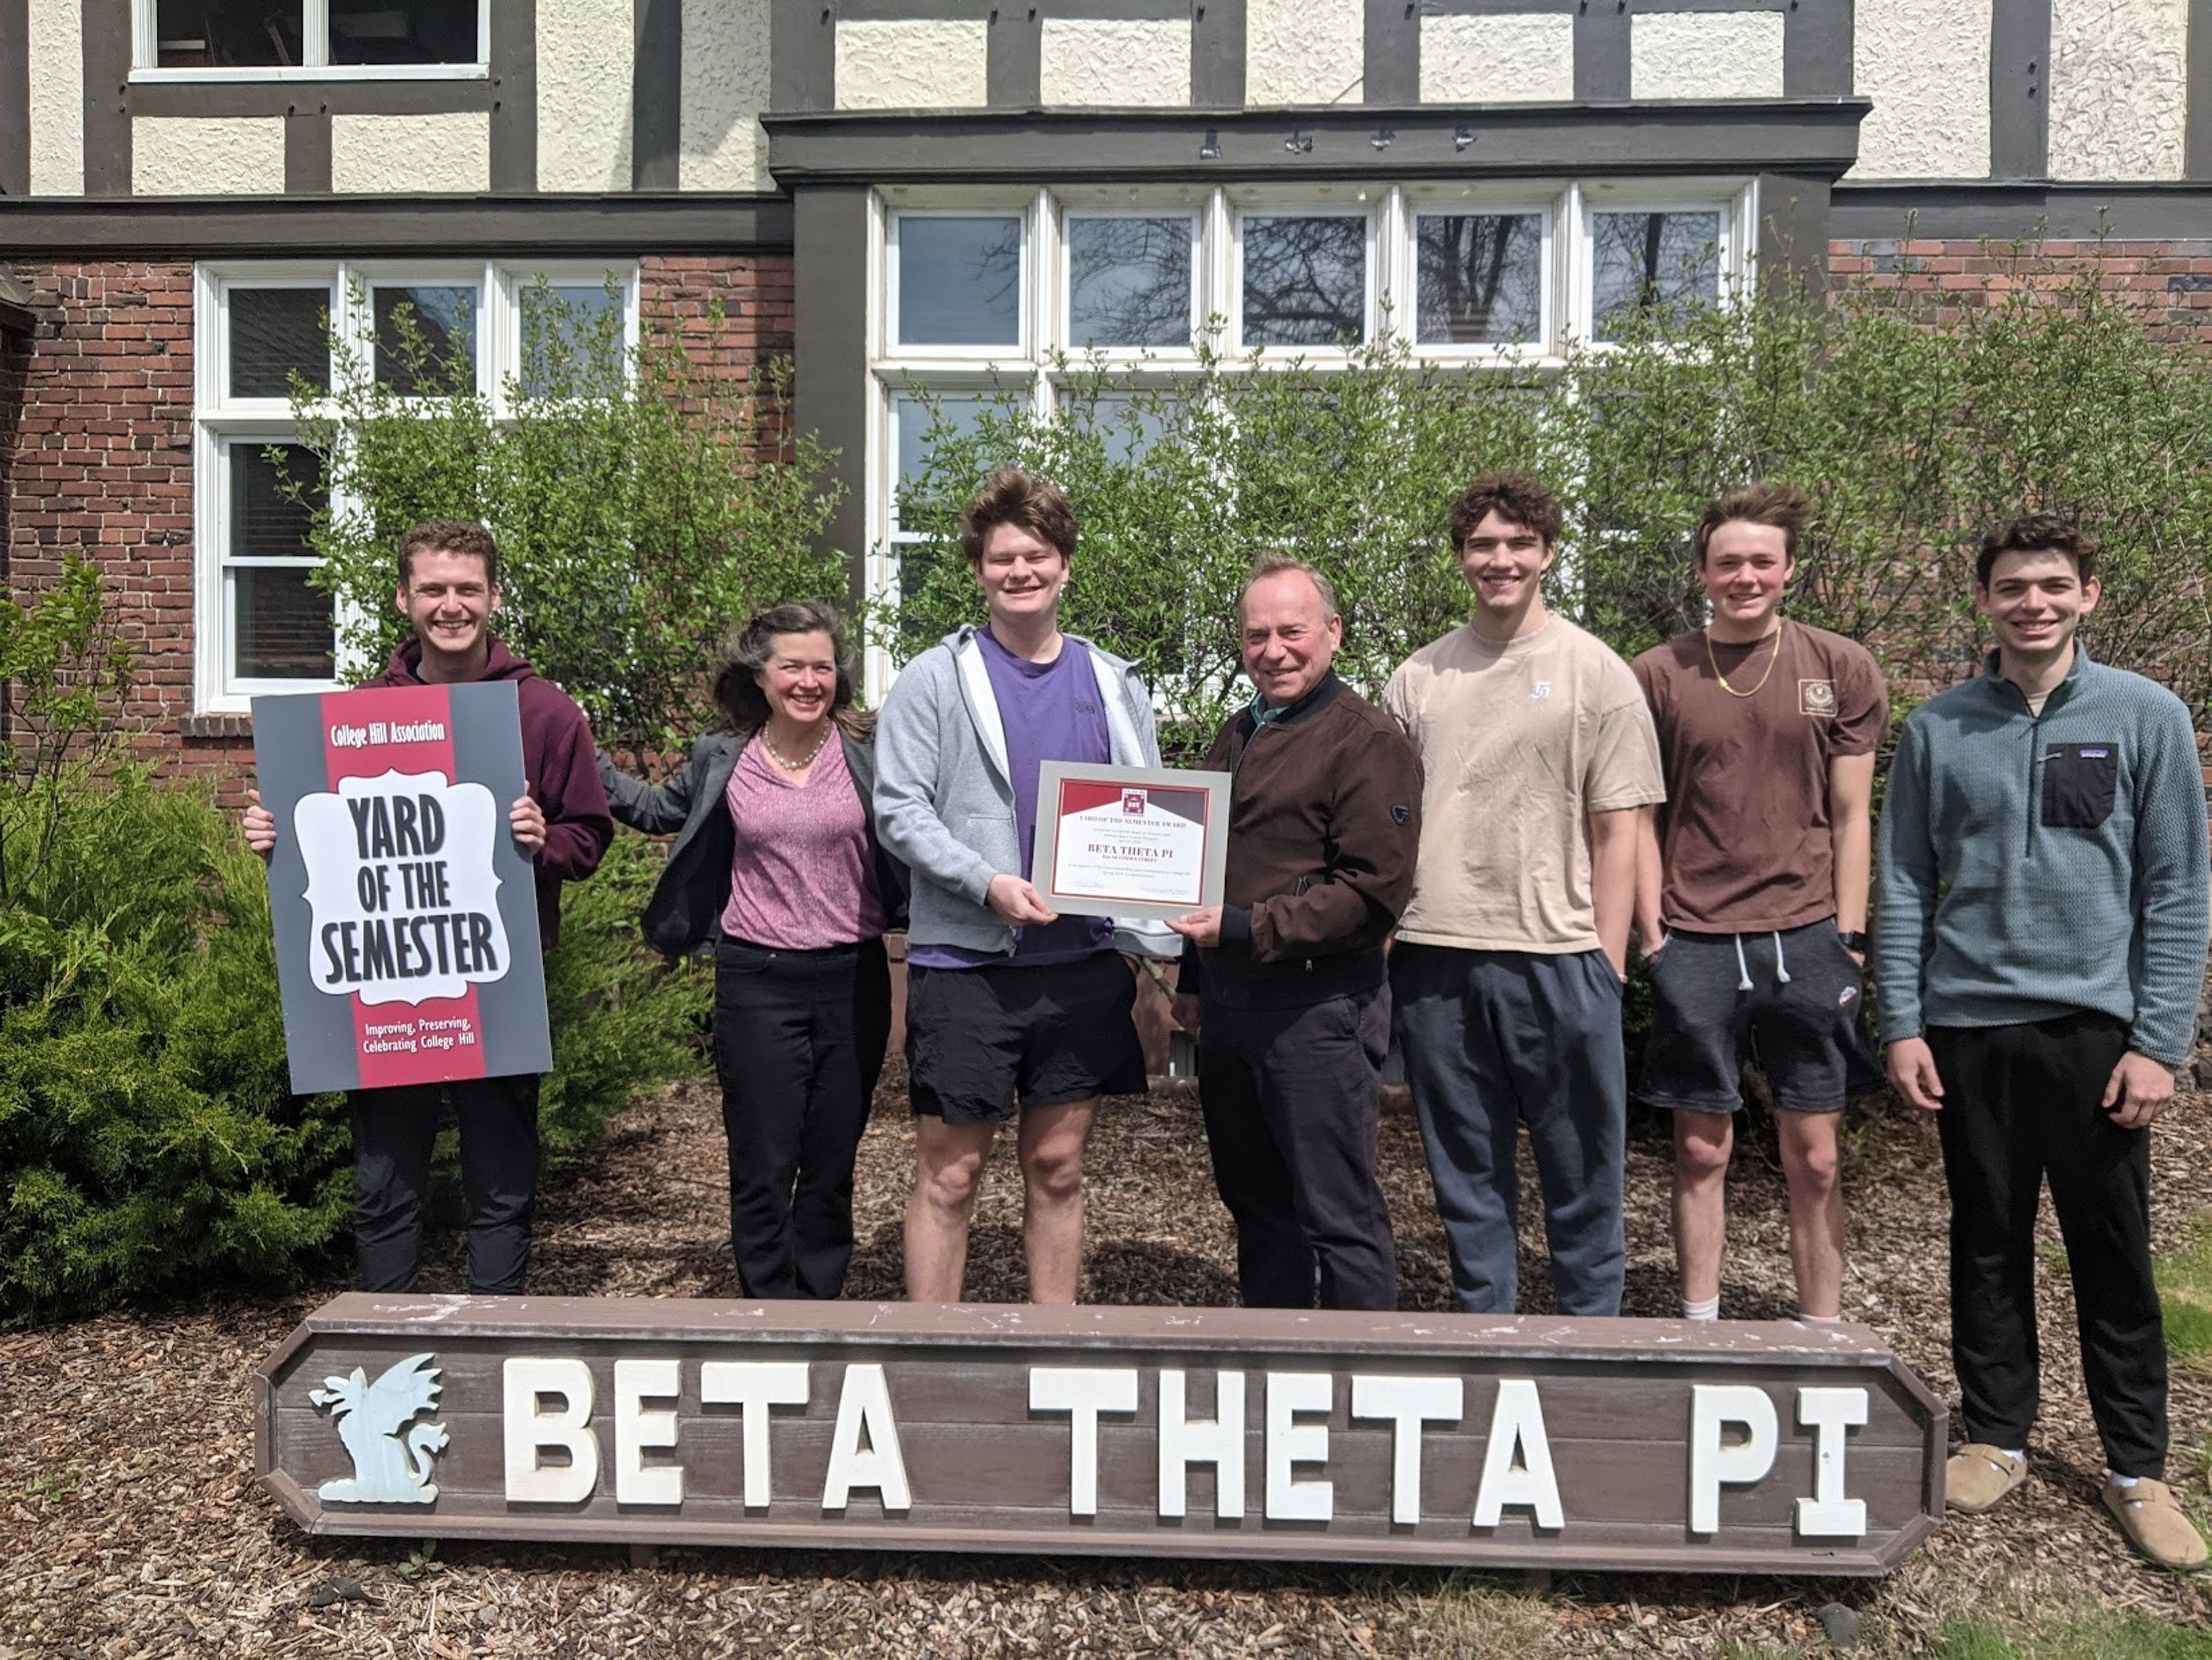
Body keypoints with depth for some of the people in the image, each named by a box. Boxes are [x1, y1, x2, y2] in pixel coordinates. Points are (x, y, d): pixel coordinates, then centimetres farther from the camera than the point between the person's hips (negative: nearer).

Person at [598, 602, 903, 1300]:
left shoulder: (870, 752, -2)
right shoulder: (722, 760, 2)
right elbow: (661, 810, 20)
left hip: (853, 979, 0)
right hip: (758, 982, 0)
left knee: (832, 1166, 13)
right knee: (763, 1169, 3)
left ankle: (818, 1300, 29)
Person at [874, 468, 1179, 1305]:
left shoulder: (1114, 684, 10)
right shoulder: (935, 679, 0)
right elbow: (899, 810, -6)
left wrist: (1163, 951, -2)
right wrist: (988, 883, -20)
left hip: (1083, 961, 3)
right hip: (965, 960, -3)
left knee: (1058, 1169, 13)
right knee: (949, 1175, 4)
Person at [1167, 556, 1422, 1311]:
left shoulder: (1367, 739, -10)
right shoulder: (1238, 736, 17)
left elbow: (1373, 891, -18)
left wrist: (1244, 929, -21)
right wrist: (1193, 978, 20)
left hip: (1319, 1005, -8)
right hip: (1228, 1004, 8)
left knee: (1340, 1214, 0)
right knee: (1254, 1199, 17)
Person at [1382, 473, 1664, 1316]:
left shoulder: (1596, 673, 2)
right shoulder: (1418, 677, 9)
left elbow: (1616, 831, 0)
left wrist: (1606, 964, -4)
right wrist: (1382, 938, 2)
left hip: (1557, 959, -2)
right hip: (1436, 959, 3)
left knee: (1580, 1174, 6)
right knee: (1466, 1173, 13)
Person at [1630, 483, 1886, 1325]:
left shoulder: (1842, 668, 4)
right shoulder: (1658, 674, 3)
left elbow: (1850, 815, 5)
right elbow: (1643, 816, 4)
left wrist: (1849, 935, -1)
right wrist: (1651, 932, -2)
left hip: (1806, 940, 1)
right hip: (1695, 943, 0)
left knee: (1813, 1156, 7)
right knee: (1701, 1149, 8)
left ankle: (1822, 1337, 20)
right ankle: (1700, 1326, 21)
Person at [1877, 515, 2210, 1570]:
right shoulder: (1937, 730, 4)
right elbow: (1905, 888, 4)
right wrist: (1902, 1025, -2)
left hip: (2097, 1027, -1)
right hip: (1969, 1027, 1)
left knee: (2114, 1253, 7)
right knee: (1988, 1242, 11)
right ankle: (1997, 1437, 25)